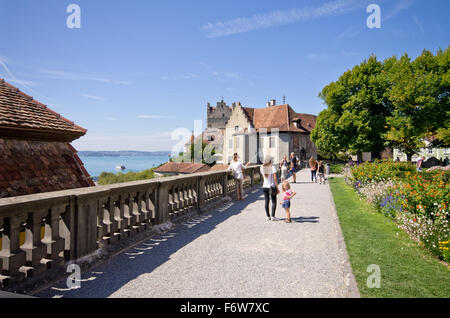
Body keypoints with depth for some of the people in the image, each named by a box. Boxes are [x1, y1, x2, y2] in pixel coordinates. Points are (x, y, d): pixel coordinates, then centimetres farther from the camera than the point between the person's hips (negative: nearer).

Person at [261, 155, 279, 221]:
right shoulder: (272, 167, -12)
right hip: (272, 186, -4)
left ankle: (268, 216, 11)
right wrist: (277, 188, -9)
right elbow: (275, 178, -14)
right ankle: (273, 216, 4)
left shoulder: (262, 167, 1)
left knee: (267, 201, 9)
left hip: (265, 186, 4)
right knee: (274, 201, 6)